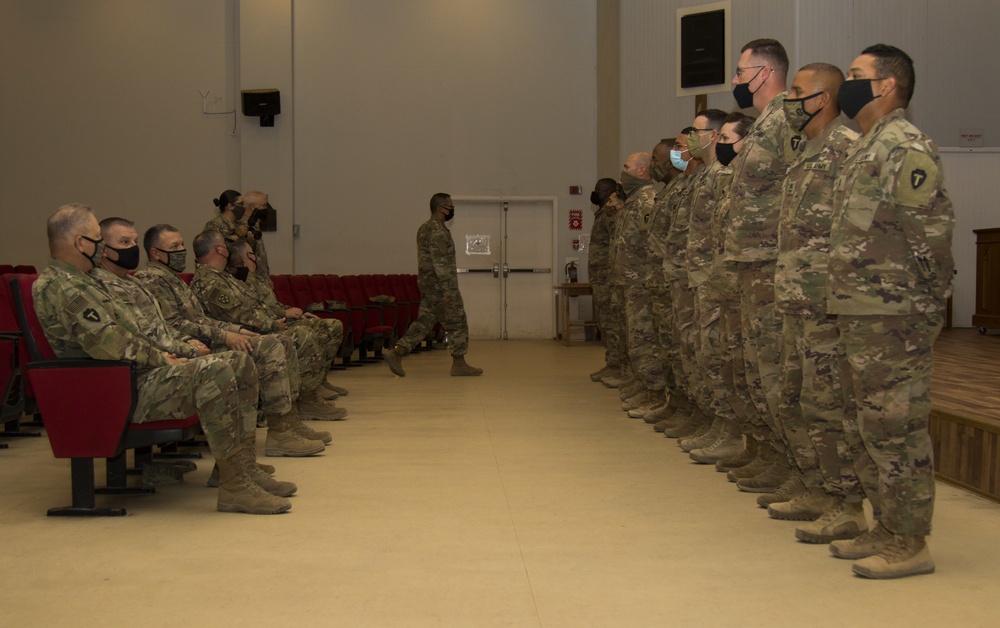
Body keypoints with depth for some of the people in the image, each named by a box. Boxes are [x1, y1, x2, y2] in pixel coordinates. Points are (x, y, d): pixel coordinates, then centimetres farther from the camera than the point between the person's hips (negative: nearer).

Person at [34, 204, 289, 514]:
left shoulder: (78, 281, 21)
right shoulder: (60, 288, -15)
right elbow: (108, 344, -24)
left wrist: (162, 353, 9)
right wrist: (159, 359, -12)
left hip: (138, 373, 11)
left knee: (240, 364, 7)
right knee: (214, 373, -30)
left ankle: (243, 465, 4)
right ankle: (234, 486, -28)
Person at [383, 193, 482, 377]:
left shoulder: (425, 228, 15)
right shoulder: (437, 230, -17)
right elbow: (441, 262, -23)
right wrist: (447, 289, -24)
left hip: (428, 285, 10)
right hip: (440, 286, -10)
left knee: (424, 322, 10)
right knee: (457, 323, 0)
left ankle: (396, 353, 3)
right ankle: (458, 364, 6)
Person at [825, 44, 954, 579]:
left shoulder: (907, 148, -14)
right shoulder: (863, 149, 17)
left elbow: (933, 234, -18)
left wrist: (925, 308, -14)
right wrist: (848, 304, 16)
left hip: (893, 319, -10)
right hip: (857, 315, 10)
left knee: (894, 427, -4)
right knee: (863, 427, 16)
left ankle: (910, 544, 5)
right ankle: (887, 529, 27)